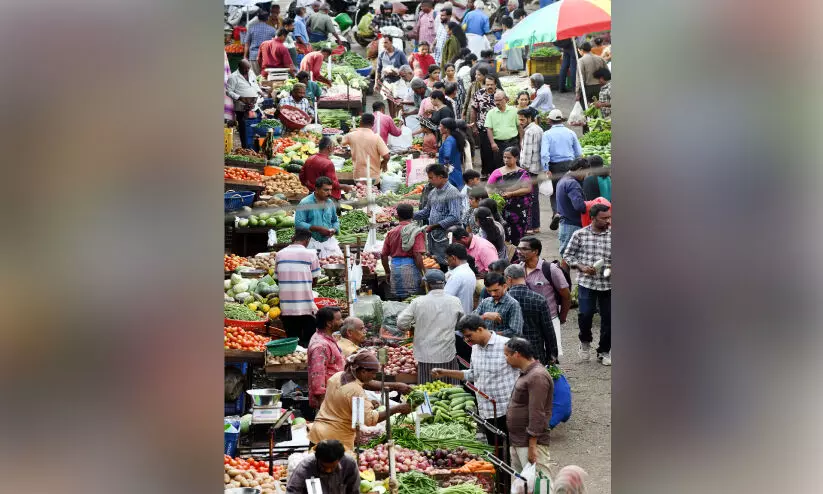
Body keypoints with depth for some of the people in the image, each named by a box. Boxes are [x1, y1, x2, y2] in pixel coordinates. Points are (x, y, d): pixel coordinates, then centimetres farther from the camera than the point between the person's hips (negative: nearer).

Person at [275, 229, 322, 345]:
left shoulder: (279, 254, 5)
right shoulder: (310, 254, -6)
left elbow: (277, 277, 10)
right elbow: (315, 278, -2)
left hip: (286, 309, 3)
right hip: (306, 308, -3)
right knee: (308, 343, 4)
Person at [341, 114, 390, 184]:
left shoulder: (352, 135, -3)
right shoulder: (376, 138, -13)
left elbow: (340, 141, 19)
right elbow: (386, 156, -16)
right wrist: (384, 163, 7)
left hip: (358, 176, 3)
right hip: (373, 177, -3)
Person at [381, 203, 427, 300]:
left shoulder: (391, 233, 9)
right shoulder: (416, 232, -4)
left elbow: (384, 256, 12)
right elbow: (418, 256, -13)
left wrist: (388, 273, 24)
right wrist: (422, 274, -8)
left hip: (394, 267, 4)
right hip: (410, 266, -4)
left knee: (397, 301, 9)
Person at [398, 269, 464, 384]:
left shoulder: (418, 302, -4)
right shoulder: (455, 301, 0)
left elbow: (401, 324, -4)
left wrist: (413, 328, 16)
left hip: (425, 357, -1)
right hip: (448, 356, 1)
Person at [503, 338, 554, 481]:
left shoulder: (537, 377, -18)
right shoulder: (526, 374, 16)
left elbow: (537, 415, -21)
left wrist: (532, 446, -22)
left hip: (530, 442, -10)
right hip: (516, 442, 10)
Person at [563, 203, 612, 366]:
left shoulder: (613, 235, 3)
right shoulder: (580, 235, -1)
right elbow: (567, 255, 6)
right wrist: (581, 267, -9)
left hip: (608, 283, 2)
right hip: (586, 282, -2)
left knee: (608, 318, 3)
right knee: (585, 314, -10)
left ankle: (604, 352, 19)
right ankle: (585, 341, 21)